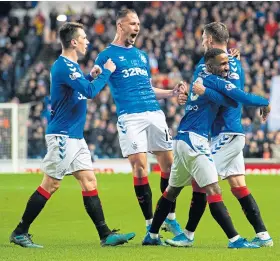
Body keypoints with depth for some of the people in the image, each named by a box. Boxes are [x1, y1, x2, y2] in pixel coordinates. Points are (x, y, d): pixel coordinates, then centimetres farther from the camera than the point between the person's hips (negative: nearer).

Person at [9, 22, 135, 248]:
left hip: (75, 136, 9)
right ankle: (20, 233, 3)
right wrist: (107, 72, -10)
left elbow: (85, 87, 28)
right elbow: (90, 91, -24)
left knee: (89, 181, 5)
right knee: (50, 184, -5)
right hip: (62, 135, -9)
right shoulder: (63, 66, -16)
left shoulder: (72, 66, 14)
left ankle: (106, 235, 4)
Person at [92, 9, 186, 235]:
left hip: (154, 114, 6)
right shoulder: (107, 56, 5)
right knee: (140, 168, -10)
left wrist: (172, 93, 15)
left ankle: (170, 218, 17)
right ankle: (150, 224, -1)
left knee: (168, 164, 3)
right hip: (130, 116, -5)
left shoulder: (142, 55, 22)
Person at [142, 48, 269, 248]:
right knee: (213, 190, -13)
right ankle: (234, 239, -18)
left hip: (183, 140, 10)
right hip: (193, 140, -10)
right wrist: (267, 102, -1)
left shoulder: (200, 80, 17)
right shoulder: (213, 81, -9)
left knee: (173, 189, 19)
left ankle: (152, 235, 27)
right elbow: (245, 98, -15)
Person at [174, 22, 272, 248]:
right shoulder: (236, 63, 15)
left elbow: (198, 88, -22)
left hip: (222, 134, -8)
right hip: (236, 132, 8)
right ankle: (262, 235, 4)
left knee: (200, 182, -3)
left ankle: (189, 235, 0)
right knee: (239, 186, 8)